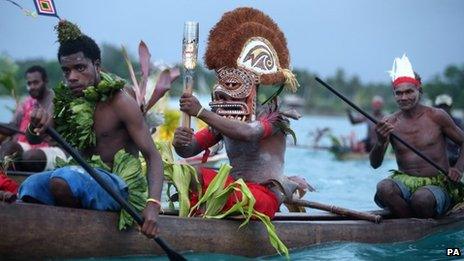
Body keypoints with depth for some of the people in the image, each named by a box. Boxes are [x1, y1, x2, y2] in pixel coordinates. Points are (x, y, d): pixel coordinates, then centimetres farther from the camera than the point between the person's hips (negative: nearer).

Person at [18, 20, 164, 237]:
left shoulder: (119, 102, -13)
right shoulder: (68, 99, 7)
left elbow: (152, 156, -17)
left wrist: (153, 204, -34)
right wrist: (37, 125, -23)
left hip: (120, 185, -7)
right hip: (88, 179, 7)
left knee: (63, 179, -30)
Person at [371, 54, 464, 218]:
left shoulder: (436, 117, 1)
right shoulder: (389, 123, 4)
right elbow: (375, 164, -1)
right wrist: (380, 143, -23)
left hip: (438, 185, -2)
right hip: (405, 183, 2)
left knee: (421, 198, -36)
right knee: (384, 188, -31)